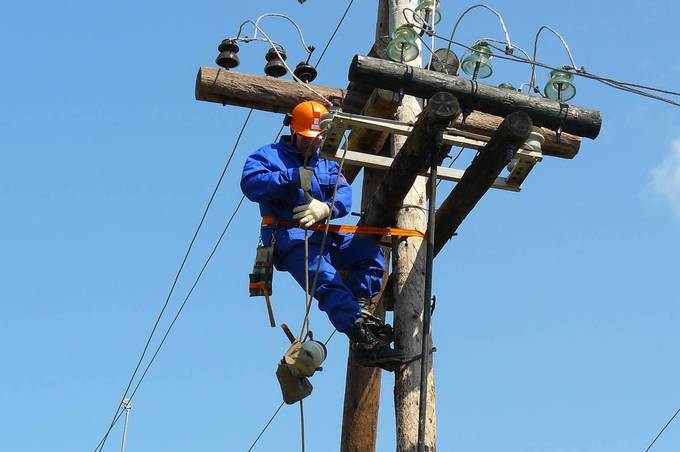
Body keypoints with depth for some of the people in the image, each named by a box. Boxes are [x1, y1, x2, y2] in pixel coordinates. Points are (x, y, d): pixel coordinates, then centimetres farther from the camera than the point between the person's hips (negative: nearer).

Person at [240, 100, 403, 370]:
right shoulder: (269, 155, 10)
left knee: (370, 250, -16)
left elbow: (344, 195, 6)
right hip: (290, 238, -7)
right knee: (327, 280, -31)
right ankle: (361, 338, -46)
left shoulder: (327, 163, 25)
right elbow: (250, 183, -12)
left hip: (324, 236, 7)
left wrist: (326, 208, -19)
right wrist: (293, 176, -20)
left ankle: (360, 308, -24)